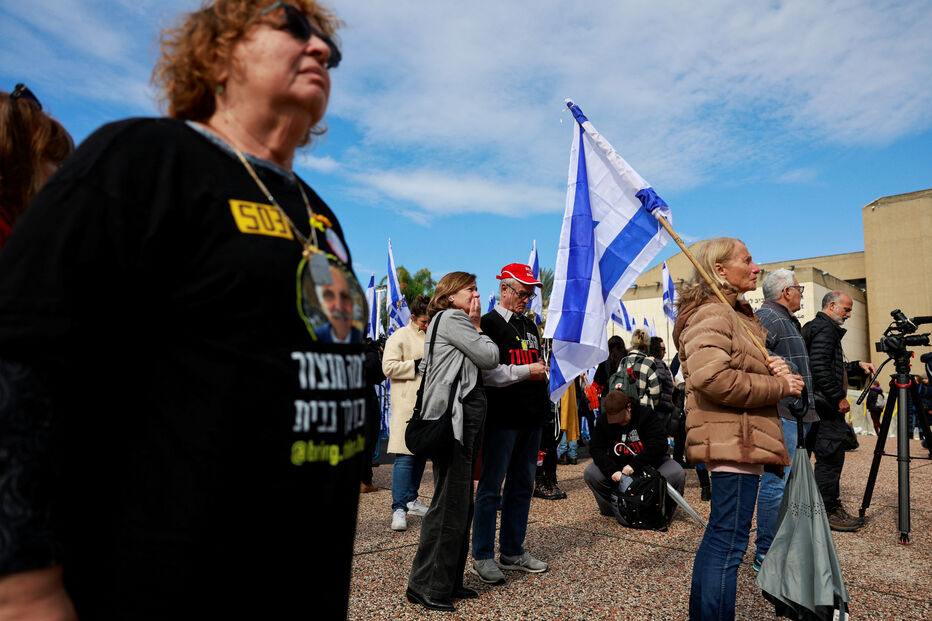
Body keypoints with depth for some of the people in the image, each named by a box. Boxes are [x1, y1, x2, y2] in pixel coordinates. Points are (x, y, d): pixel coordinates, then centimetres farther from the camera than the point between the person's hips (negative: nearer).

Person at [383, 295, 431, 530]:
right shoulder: (399, 337, -3)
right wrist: (418, 365, -16)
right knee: (405, 456, -11)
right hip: (407, 405, -7)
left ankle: (411, 500, 26)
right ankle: (399, 509, -7)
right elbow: (389, 367, -13)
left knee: (421, 454, 13)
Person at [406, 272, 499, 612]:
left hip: (467, 420, 11)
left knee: (461, 504, 13)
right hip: (454, 421, -11)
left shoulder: (455, 321, 23)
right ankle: (426, 587, 4)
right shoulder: (451, 318, -7)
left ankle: (450, 580, 22)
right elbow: (489, 358, -9)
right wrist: (477, 326, 1)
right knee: (450, 504, -7)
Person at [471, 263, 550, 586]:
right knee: (491, 487, 1)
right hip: (503, 417, -8)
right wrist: (527, 371, -14)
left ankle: (512, 551, 26)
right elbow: (486, 373, -17)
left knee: (523, 486, 14)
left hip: (531, 417, 8)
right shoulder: (488, 323, -7)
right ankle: (482, 557, 13)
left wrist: (545, 367, 11)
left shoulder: (529, 325, 19)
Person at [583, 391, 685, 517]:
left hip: (648, 462, -1)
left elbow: (659, 445, -24)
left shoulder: (645, 416, -16)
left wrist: (634, 464, -32)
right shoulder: (603, 421, -9)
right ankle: (611, 508, -1)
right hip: (617, 464, 2)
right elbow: (596, 449, -13)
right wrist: (612, 470, -30)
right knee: (590, 473, -21)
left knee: (677, 473, -28)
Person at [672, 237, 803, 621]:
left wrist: (776, 368, -1)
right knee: (729, 542, -8)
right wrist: (779, 386, -16)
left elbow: (747, 368, 23)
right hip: (733, 440, -11)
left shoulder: (739, 315, 21)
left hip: (742, 440, 11)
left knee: (718, 536, 18)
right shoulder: (711, 314, -12)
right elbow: (711, 376, -27)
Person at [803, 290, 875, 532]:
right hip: (828, 406, -11)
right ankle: (826, 512, 2)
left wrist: (857, 365, 17)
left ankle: (832, 506, 23)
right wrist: (839, 398, -18)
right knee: (830, 457, -5)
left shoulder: (823, 327, 21)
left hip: (827, 406, 11)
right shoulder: (824, 329, -13)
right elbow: (820, 369, -24)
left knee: (831, 458, 15)